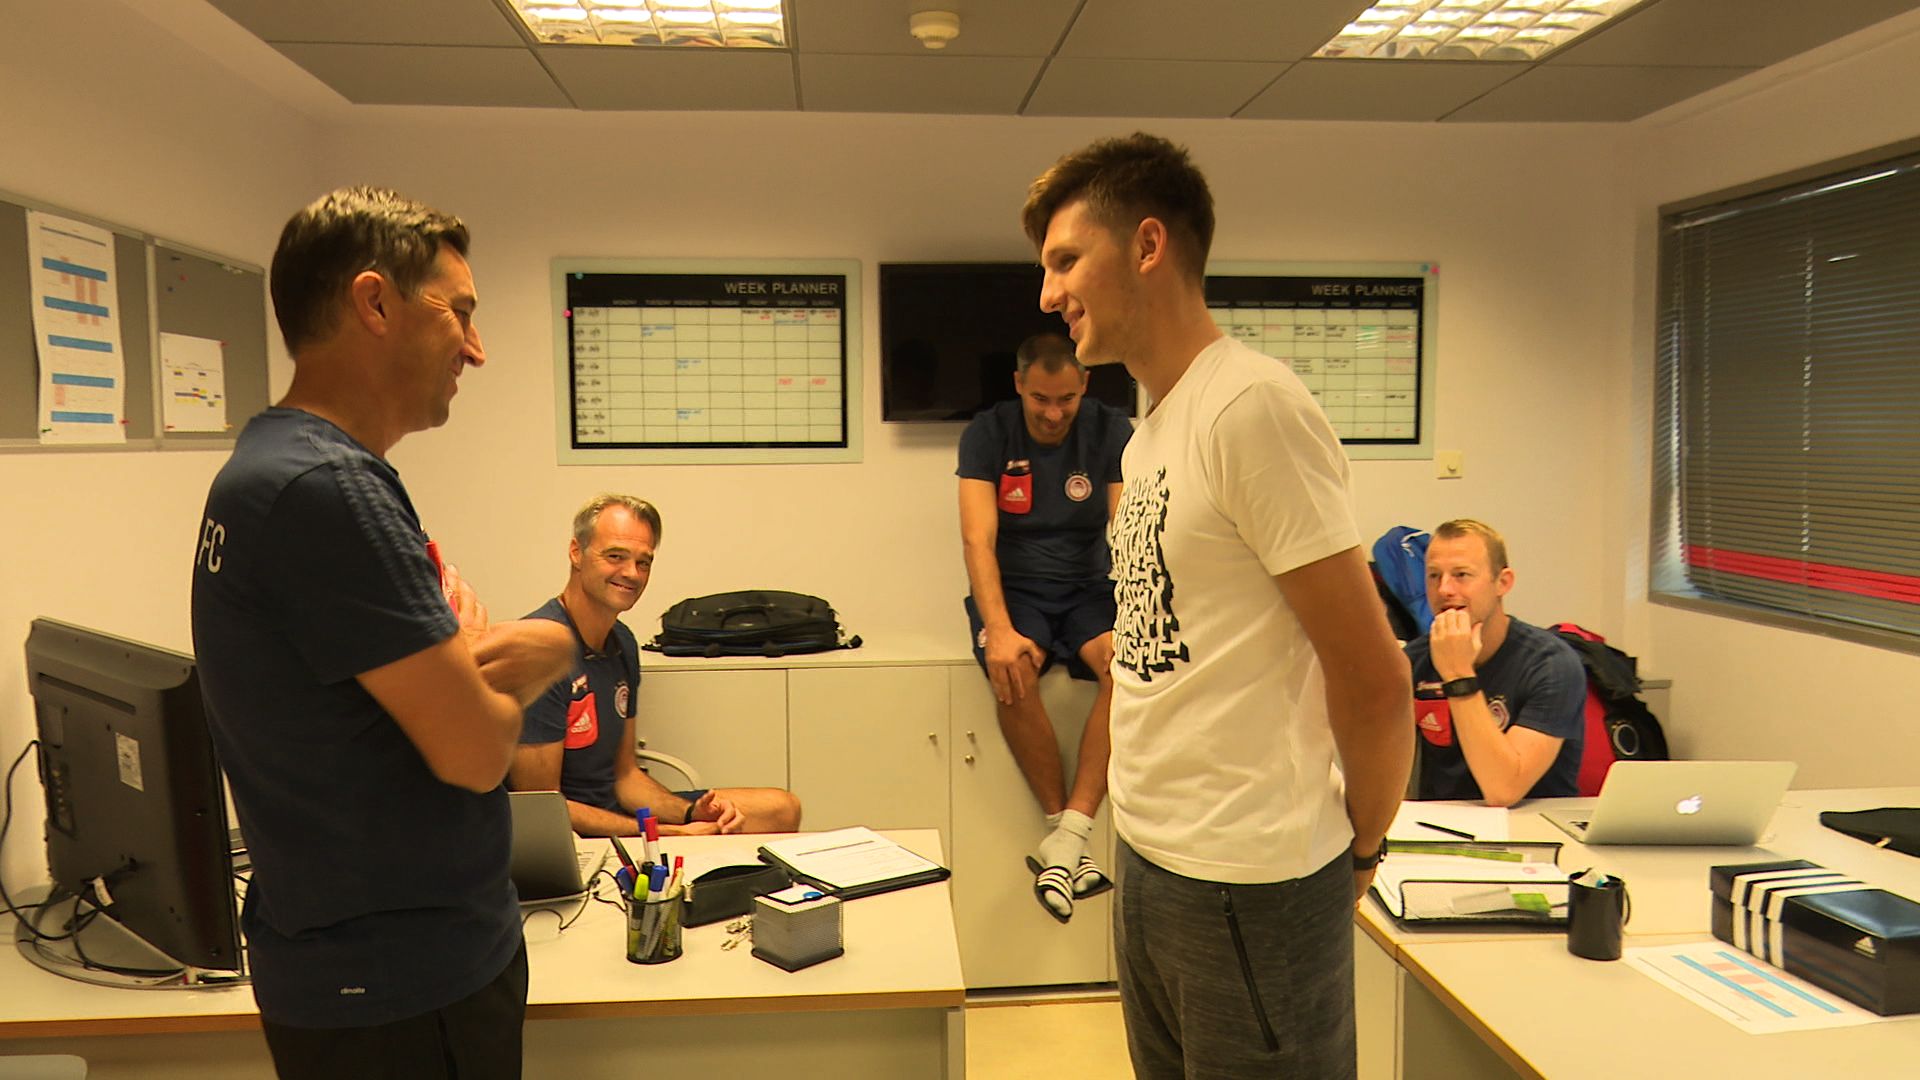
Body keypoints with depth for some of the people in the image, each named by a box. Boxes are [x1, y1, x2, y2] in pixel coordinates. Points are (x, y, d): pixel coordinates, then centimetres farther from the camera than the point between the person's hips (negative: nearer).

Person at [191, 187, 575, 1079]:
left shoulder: (273, 467, 7)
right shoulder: (325, 488, -25)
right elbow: (475, 751, -24)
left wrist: (466, 666, -15)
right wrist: (514, 665, -3)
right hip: (402, 988, -9)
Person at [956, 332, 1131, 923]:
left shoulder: (1111, 430, -2)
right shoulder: (988, 433, -5)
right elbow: (978, 539, -15)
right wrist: (998, 630, -31)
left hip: (1088, 588, 1)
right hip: (1013, 587, -1)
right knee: (1012, 670, -34)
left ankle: (1067, 836, -28)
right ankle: (1066, 830, -18)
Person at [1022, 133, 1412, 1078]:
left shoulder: (1251, 407, -18)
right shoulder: (1151, 433, 10)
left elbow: (1372, 680, -16)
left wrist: (1359, 849, -3)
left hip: (1248, 889, -8)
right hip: (1150, 860, 8)